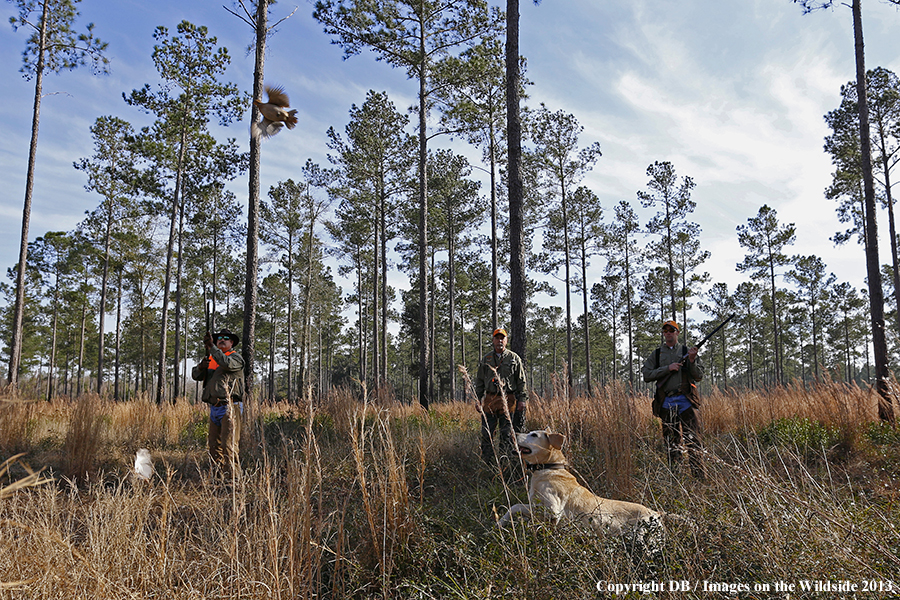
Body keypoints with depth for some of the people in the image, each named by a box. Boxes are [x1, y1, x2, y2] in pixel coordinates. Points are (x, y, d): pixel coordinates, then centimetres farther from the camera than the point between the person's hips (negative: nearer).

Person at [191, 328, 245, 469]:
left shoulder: (236, 357, 3)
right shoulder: (211, 359, 22)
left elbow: (227, 363, -20)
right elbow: (196, 376, 17)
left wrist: (211, 346, -23)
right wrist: (200, 367, -5)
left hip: (229, 407, -7)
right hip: (214, 408, 7)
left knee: (228, 445, -12)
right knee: (214, 445, 9)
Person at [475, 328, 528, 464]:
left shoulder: (514, 358, 6)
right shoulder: (486, 359, 13)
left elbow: (521, 381, 6)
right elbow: (479, 381, 16)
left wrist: (522, 399, -2)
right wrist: (478, 399, 9)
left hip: (508, 400, -2)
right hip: (489, 400, 2)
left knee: (507, 433, -2)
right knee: (486, 433, 1)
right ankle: (486, 463, 9)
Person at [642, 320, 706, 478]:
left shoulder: (687, 351, 10)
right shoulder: (656, 354, 11)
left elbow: (699, 376, 6)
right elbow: (647, 375, 0)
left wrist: (692, 361, -12)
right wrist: (668, 368, -10)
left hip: (686, 400, -1)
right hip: (666, 403, 1)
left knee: (693, 440, -7)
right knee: (671, 442, 7)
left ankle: (698, 475, -4)